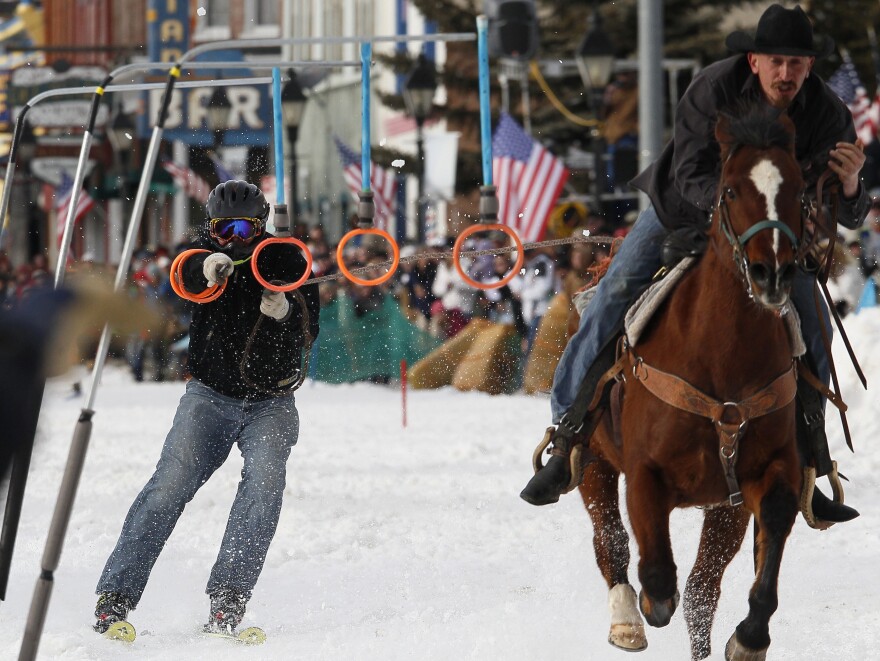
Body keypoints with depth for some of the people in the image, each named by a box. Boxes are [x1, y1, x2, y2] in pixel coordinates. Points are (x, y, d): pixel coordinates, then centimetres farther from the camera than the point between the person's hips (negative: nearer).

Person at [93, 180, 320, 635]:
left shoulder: (287, 262, -5)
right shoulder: (207, 255, -4)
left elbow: (306, 335, -12)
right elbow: (184, 276, -28)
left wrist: (285, 315, -35)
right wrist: (206, 268, -52)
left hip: (270, 402, 0)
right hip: (210, 395, 0)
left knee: (265, 477, -25)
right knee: (171, 483, -16)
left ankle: (228, 602, -28)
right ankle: (115, 596, -16)